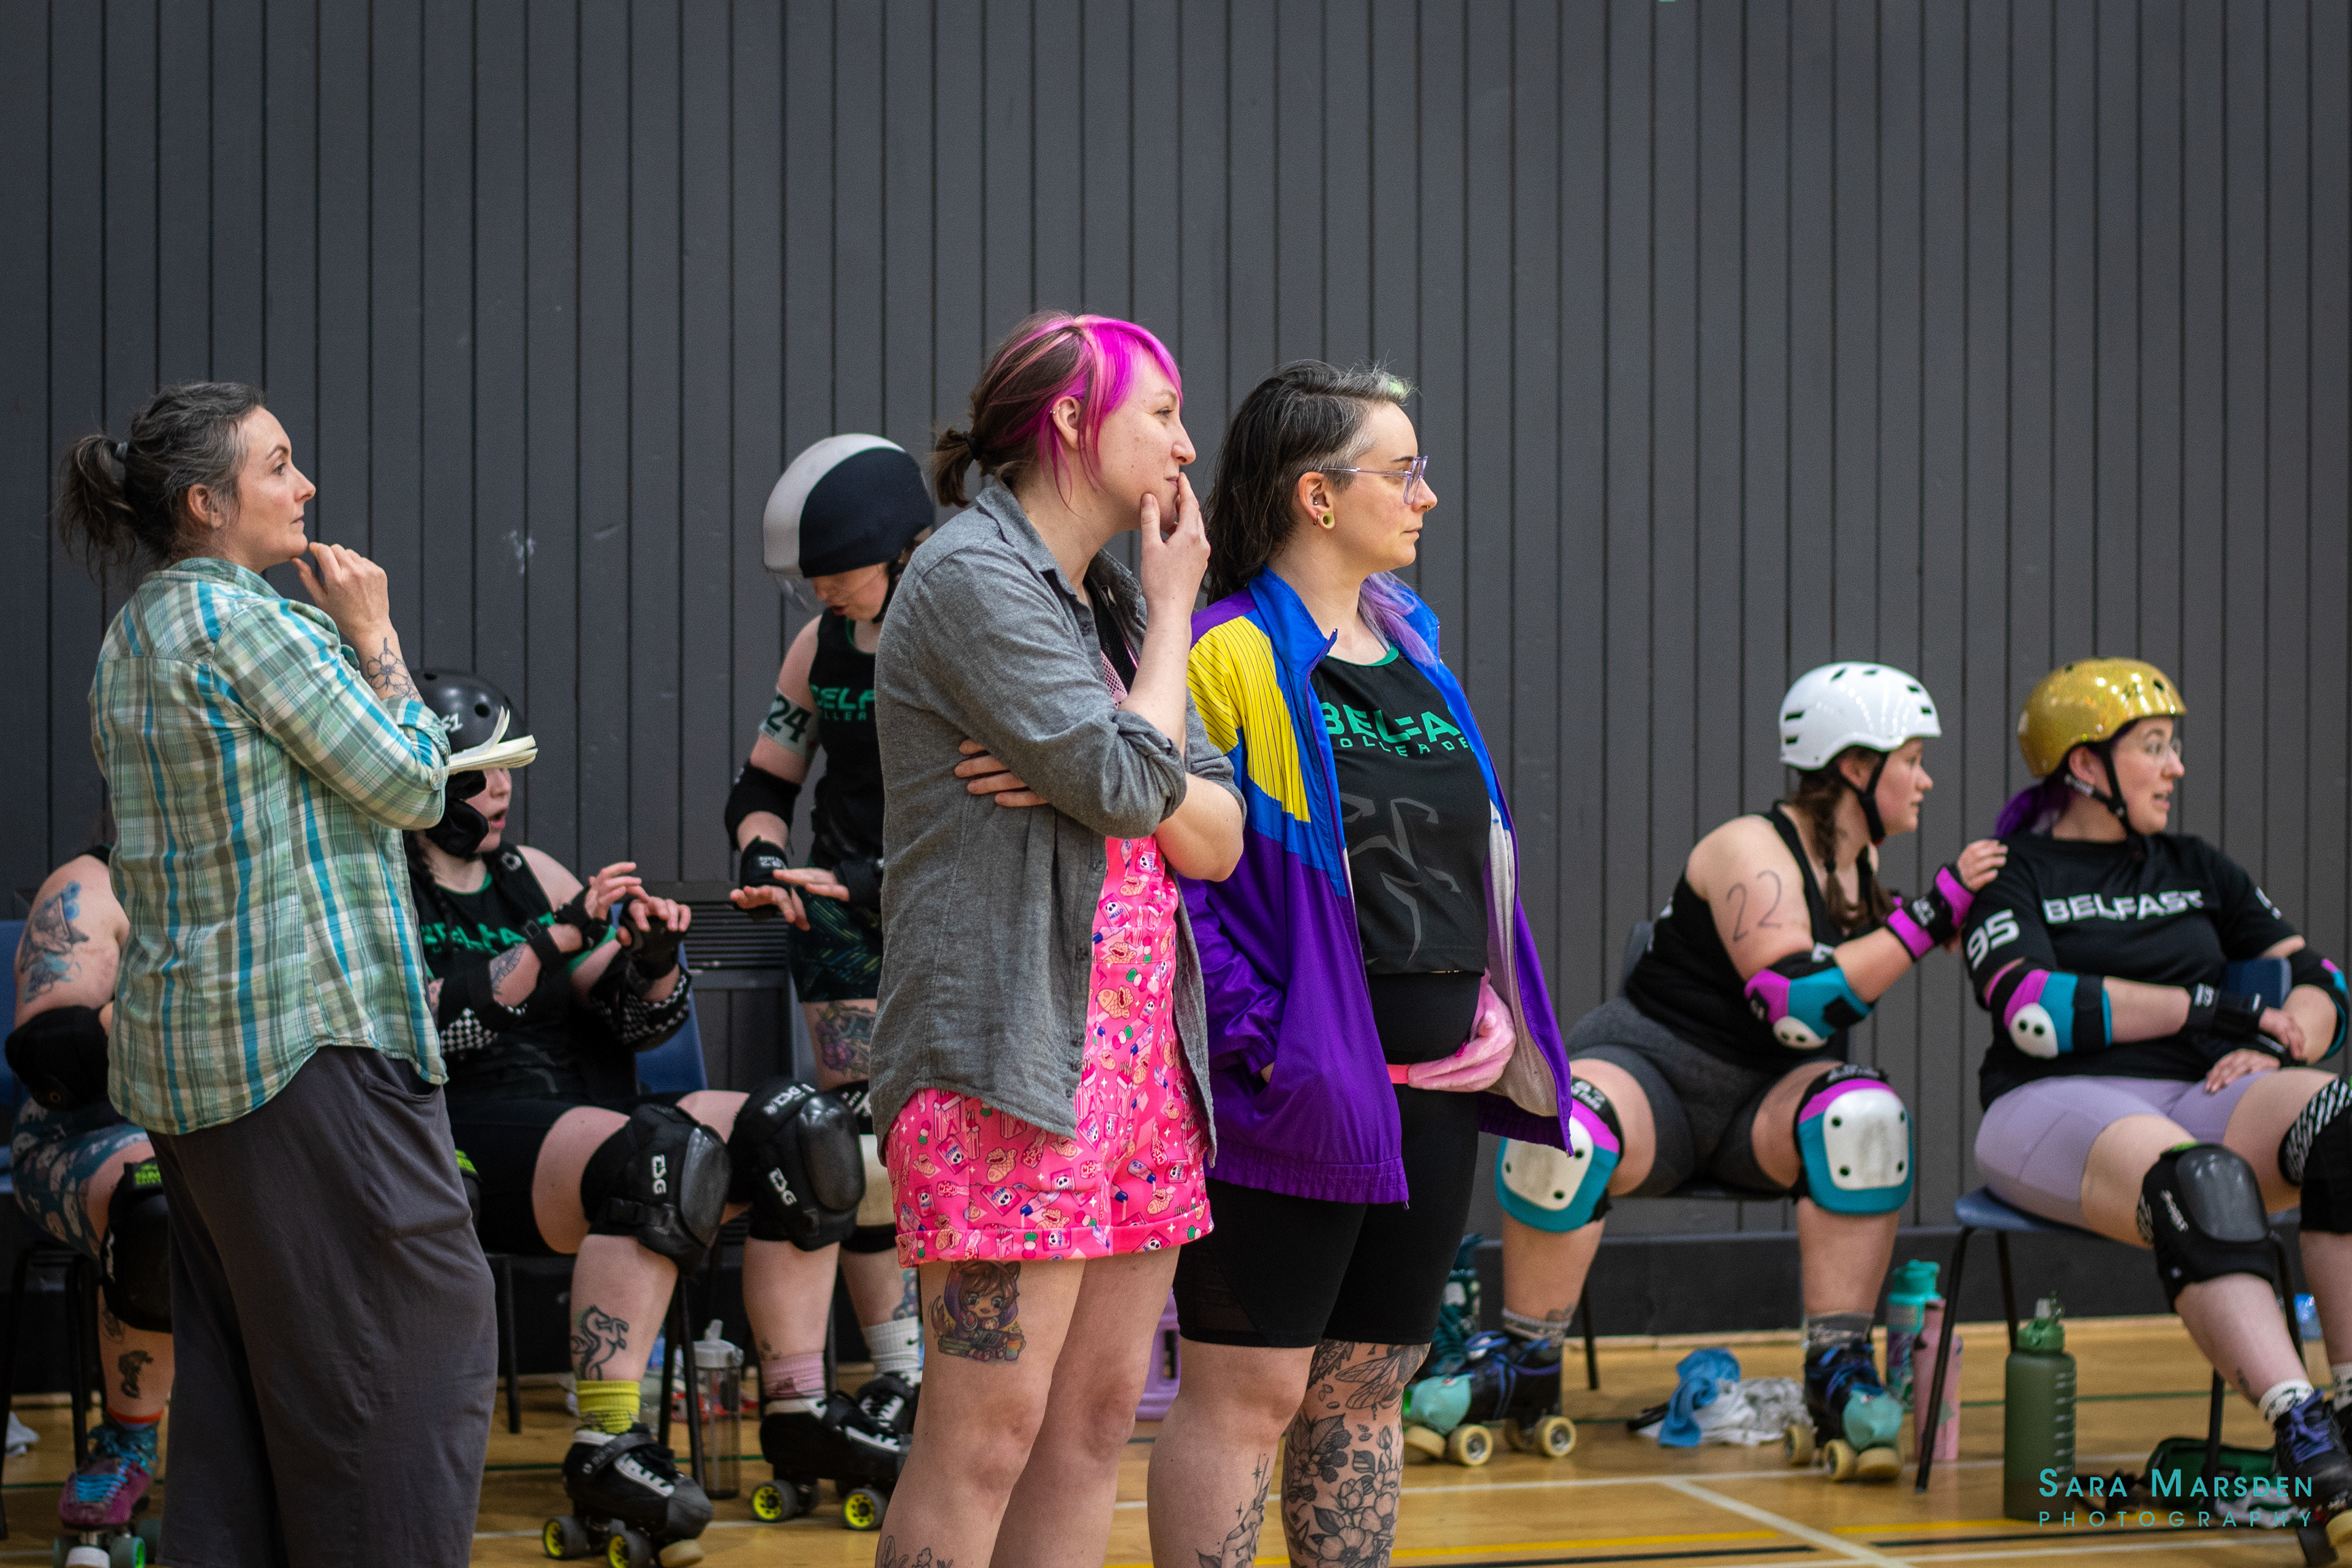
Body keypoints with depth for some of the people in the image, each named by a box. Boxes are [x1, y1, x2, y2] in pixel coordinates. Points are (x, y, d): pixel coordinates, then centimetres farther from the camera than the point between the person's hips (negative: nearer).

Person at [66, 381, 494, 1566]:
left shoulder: (129, 638, 14)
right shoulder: (246, 624, -14)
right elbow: (411, 788, -11)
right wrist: (375, 640, -1)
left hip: (175, 1043, 10)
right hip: (306, 1027, -10)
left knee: (232, 1355, 12)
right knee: (424, 1326, -3)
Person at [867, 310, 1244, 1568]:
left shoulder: (1110, 599, 18)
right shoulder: (970, 576, -8)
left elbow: (1219, 840, 12)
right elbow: (1133, 787, -16)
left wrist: (1106, 780, -9)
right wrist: (1171, 611, -1)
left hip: (1141, 1066, 9)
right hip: (1008, 1065, -9)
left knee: (1096, 1420, 8)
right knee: (984, 1437, -9)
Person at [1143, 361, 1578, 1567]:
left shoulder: (1413, 652, 15)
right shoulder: (1228, 656, -11)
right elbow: (1178, 871, -16)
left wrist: (1495, 1014, 10)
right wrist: (1254, 1042, -21)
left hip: (1433, 1091, 8)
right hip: (1298, 1096, -8)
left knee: (1369, 1386, 14)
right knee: (1245, 1392, -3)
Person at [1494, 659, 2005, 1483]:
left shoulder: (1863, 866, 11)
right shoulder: (1753, 851, -14)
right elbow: (1800, 1006, -25)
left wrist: (1971, 914, 11)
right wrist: (1929, 916, -24)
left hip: (1767, 1103, 6)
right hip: (1647, 1060, -5)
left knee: (1864, 1113, -29)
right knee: (1564, 1131, -38)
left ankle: (1838, 1378, -26)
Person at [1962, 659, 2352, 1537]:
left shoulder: (2196, 870, 24)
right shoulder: (2015, 878, 7)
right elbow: (2037, 1013, -11)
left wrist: (2274, 1044, -3)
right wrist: (2208, 1009, -6)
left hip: (2202, 1100, 5)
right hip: (2056, 1109, -5)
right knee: (2197, 1181, -39)